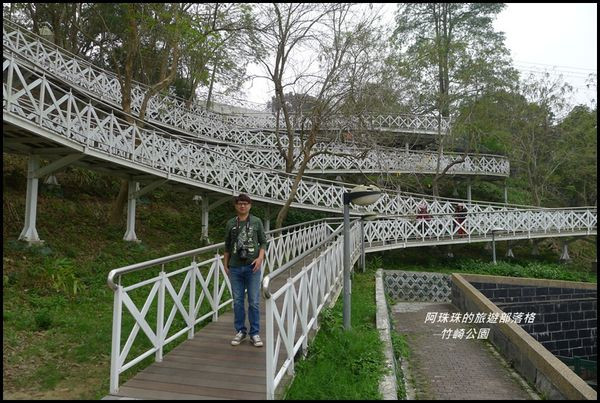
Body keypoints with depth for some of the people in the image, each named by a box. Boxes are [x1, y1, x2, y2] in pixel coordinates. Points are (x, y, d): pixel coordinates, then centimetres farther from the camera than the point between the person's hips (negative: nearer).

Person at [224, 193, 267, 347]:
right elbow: (227, 246, 14)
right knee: (238, 301, 9)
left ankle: (254, 333, 13)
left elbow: (263, 242, 4)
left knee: (254, 302, 1)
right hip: (235, 267, 2)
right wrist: (225, 265, 12)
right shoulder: (230, 223, 8)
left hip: (252, 267, -2)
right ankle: (240, 331, 23)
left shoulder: (256, 222, 2)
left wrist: (260, 257, -11)